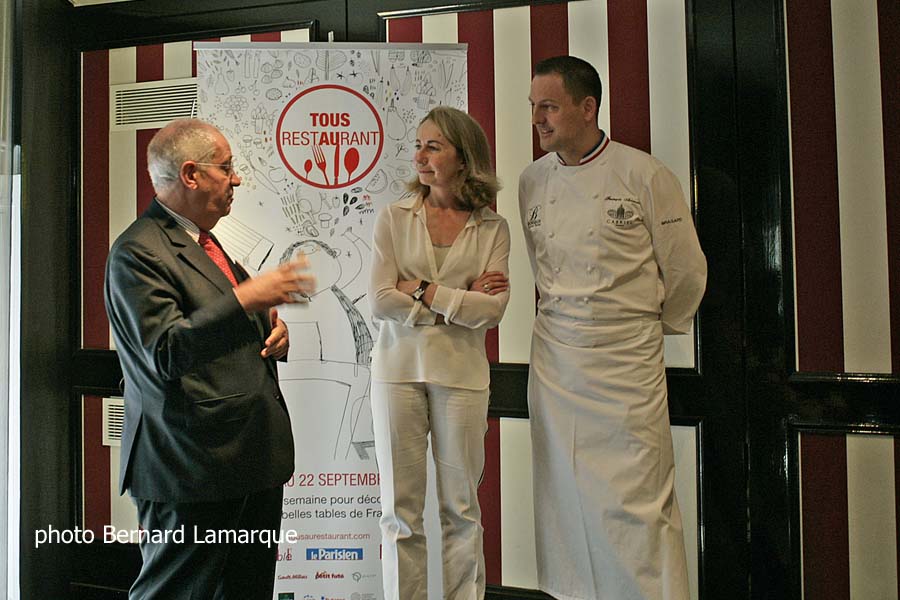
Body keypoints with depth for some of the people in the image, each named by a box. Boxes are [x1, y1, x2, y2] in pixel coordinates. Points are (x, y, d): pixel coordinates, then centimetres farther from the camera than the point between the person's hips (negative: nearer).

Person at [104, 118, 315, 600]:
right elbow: (166, 354, -23)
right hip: (192, 469, -9)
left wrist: (272, 330, 5)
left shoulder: (203, 241, 18)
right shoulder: (137, 252, -13)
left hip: (253, 462, 9)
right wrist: (246, 299, -29)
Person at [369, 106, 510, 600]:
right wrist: (461, 300, -8)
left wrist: (425, 291, -11)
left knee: (461, 508, 9)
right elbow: (379, 302, -7)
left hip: (461, 373, 0)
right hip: (399, 368, 0)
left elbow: (494, 308, -8)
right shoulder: (394, 217, 3)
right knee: (400, 509, 8)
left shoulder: (492, 228, 3)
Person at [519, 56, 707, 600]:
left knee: (639, 502, -4)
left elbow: (685, 270, 2)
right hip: (555, 355, 5)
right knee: (564, 494, 10)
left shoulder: (644, 174, -7)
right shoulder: (533, 180, 8)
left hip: (627, 356, -4)